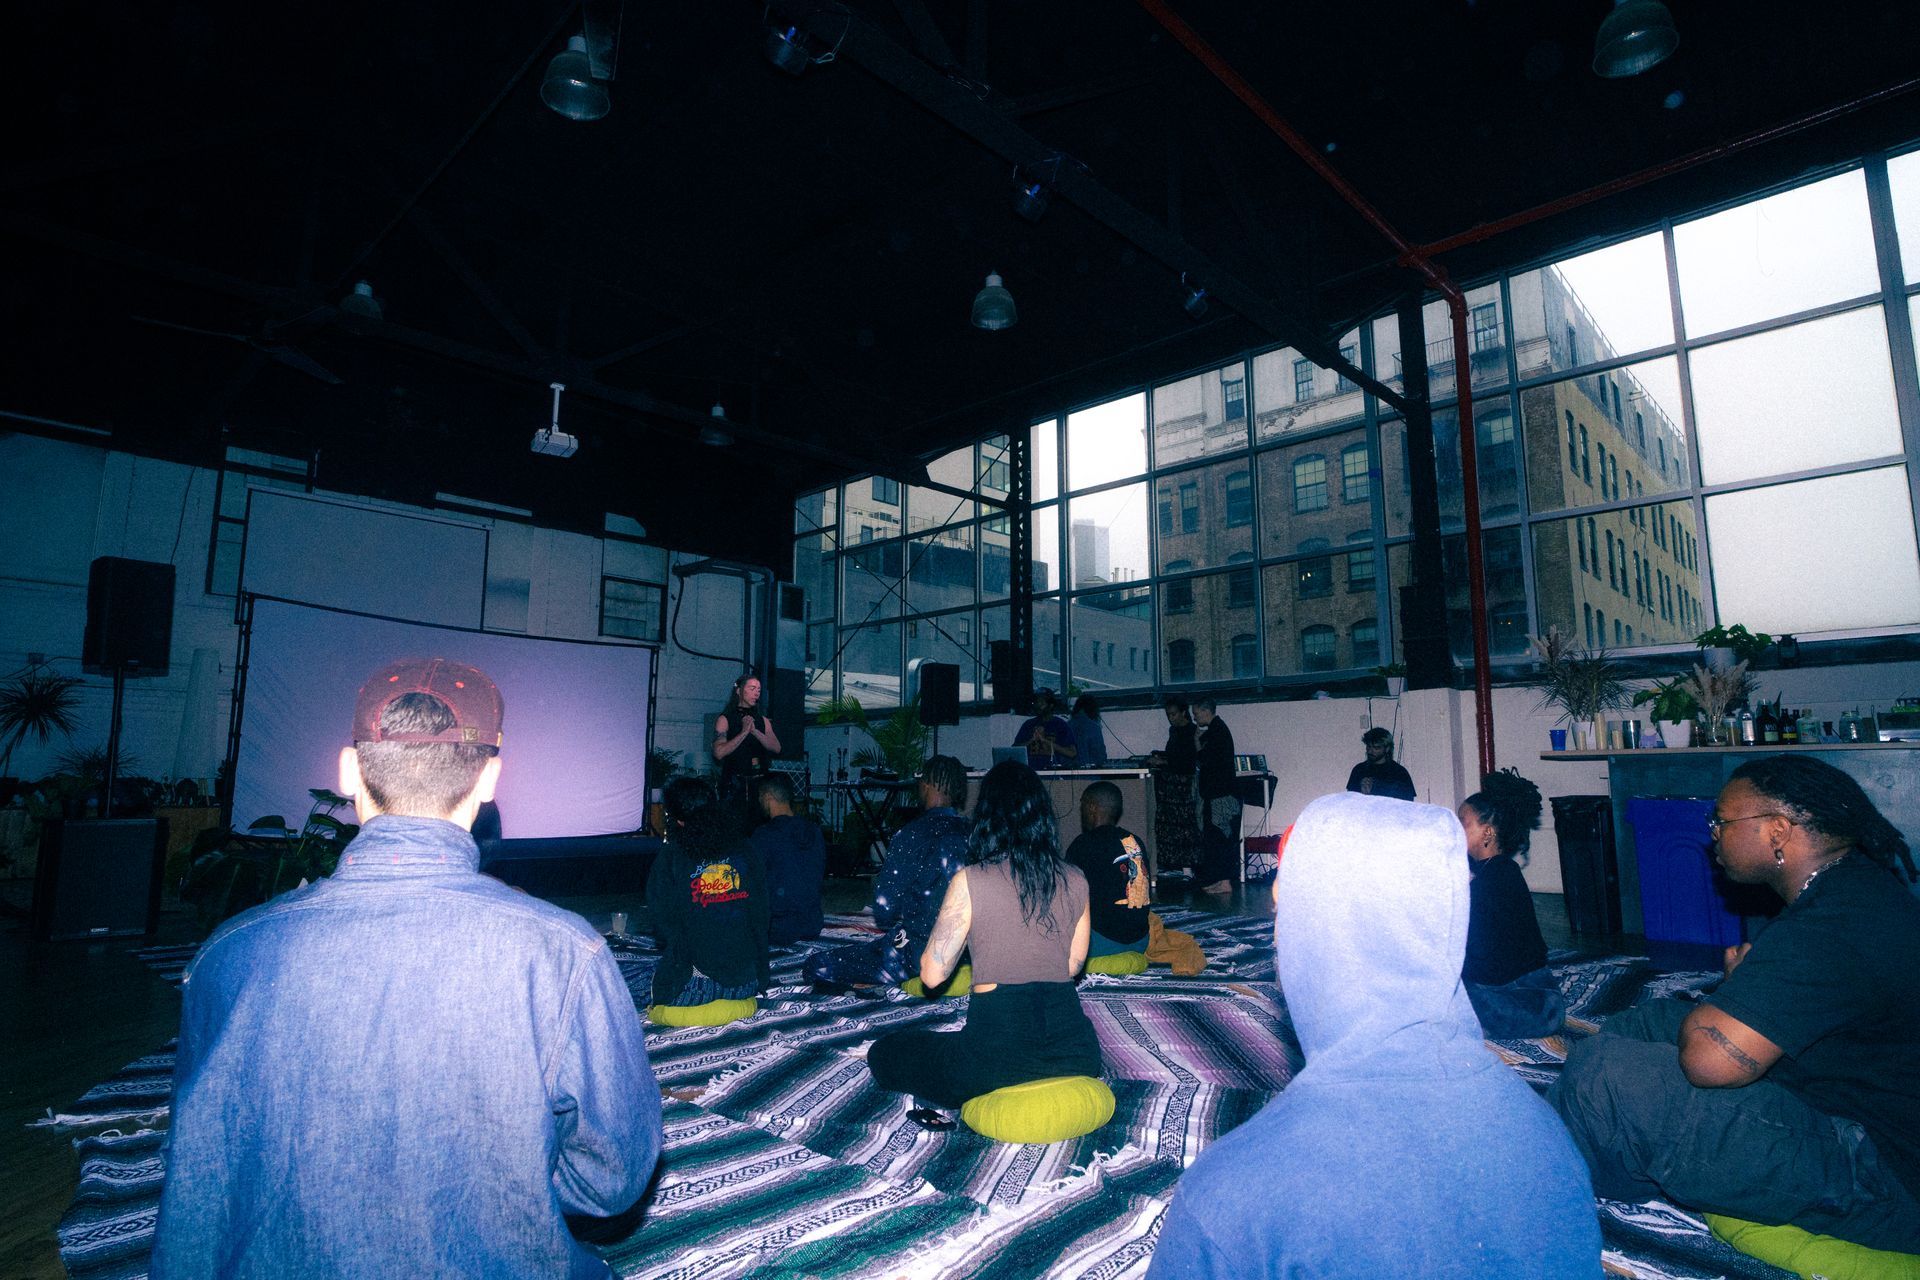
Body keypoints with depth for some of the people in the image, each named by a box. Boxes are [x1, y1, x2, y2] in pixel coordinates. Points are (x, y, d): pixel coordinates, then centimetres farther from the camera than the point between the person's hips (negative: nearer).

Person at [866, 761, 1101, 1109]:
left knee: (882, 1054, 18)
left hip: (997, 1050, -5)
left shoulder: (969, 881, -11)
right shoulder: (1075, 881, 1)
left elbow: (932, 974, -6)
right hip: (1076, 1051, 6)